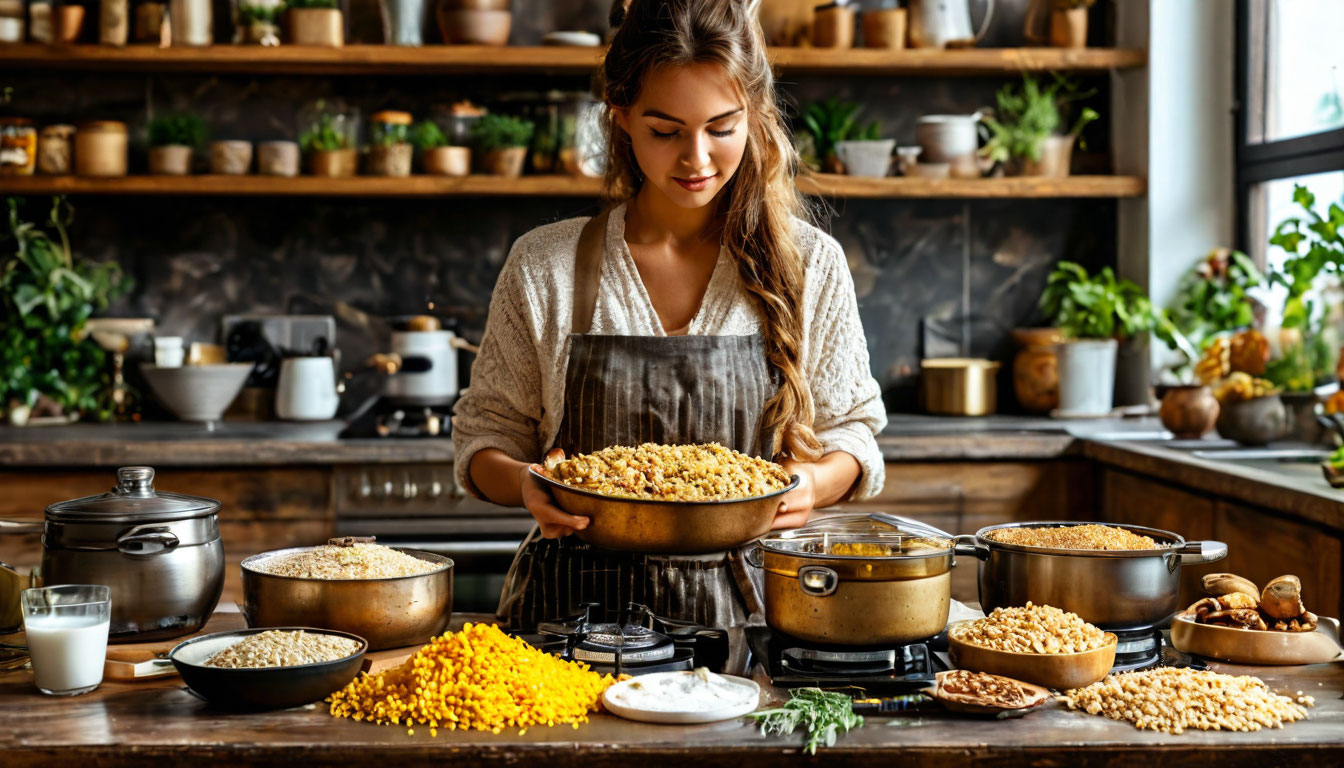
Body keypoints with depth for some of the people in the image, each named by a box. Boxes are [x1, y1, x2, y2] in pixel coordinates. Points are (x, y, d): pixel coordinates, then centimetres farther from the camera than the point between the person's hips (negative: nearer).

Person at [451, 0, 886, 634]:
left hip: (748, 605, 1)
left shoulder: (811, 266, 5)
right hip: (578, 602, 0)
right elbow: (485, 434, 9)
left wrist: (813, 482, -10)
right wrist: (525, 484, -13)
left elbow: (852, 431, 12)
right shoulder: (543, 267, 3)